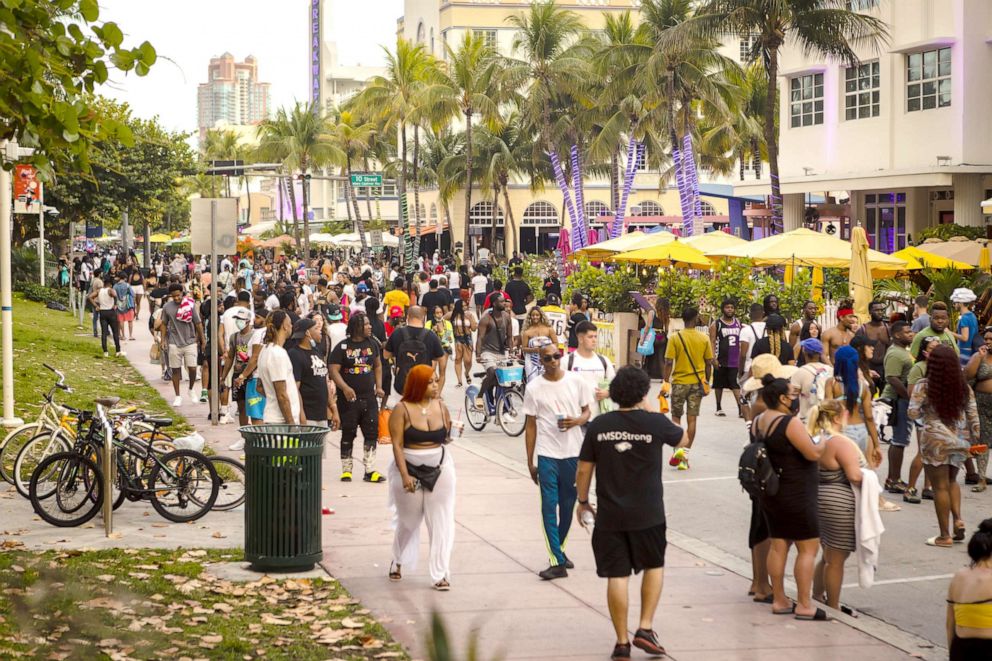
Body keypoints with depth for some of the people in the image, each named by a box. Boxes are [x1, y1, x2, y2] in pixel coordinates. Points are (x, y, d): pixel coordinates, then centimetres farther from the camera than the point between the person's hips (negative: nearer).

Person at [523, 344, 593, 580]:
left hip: (573, 453, 2)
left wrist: (577, 421, -13)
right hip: (547, 454, -2)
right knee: (549, 507, -7)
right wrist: (530, 461, 2)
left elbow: (587, 410, 11)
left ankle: (559, 549, 31)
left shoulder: (576, 382, 1)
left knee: (568, 505, 12)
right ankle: (557, 562, -7)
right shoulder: (534, 388, -1)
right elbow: (531, 425, 2)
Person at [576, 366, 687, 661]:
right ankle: (645, 628, 10)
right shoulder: (655, 423, -10)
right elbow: (682, 439, 11)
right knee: (654, 566, 19)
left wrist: (582, 500, 17)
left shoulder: (598, 426, -4)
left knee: (617, 576, 6)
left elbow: (583, 470, 1)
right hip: (647, 514, -1)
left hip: (609, 515, 1)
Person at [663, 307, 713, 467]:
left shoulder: (675, 338, -8)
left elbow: (668, 362, -10)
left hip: (679, 382, -1)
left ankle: (677, 449, -2)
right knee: (691, 419, 4)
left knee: (676, 417, 13)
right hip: (697, 382, 1)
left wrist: (666, 382, -2)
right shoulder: (704, 339, -2)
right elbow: (709, 363, 3)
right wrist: (706, 382, 15)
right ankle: (685, 455, 1)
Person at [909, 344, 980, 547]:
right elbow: (973, 416, 3)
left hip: (936, 440, -4)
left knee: (941, 486, 3)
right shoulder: (964, 387, 0)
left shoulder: (923, 386, -11)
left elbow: (913, 413, -12)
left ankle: (945, 536, 7)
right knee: (951, 480, 24)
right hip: (961, 440, 4)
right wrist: (975, 438, 13)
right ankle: (958, 518, 5)